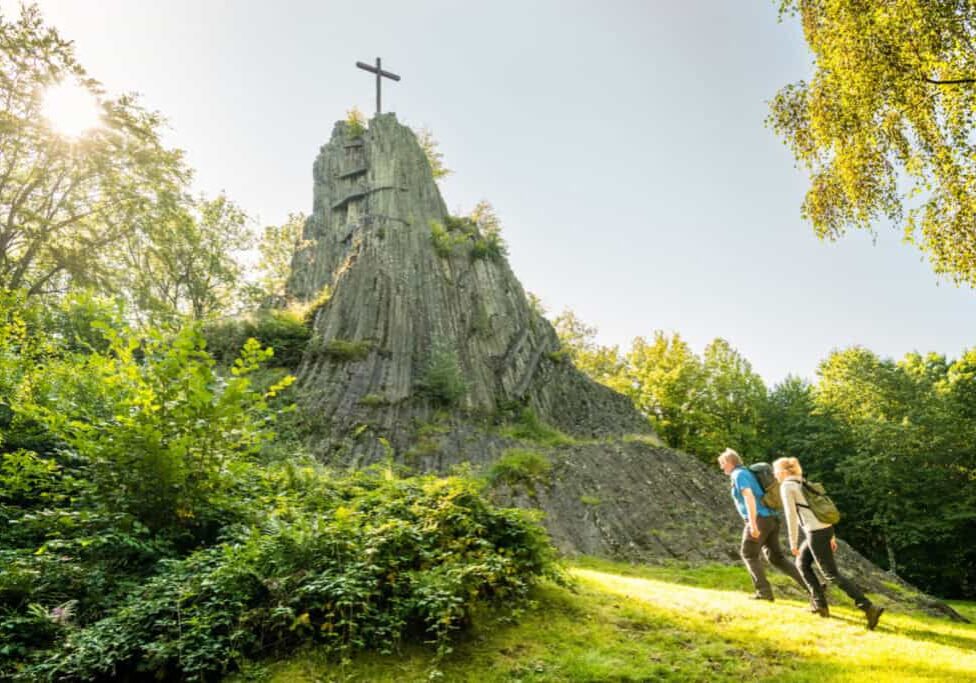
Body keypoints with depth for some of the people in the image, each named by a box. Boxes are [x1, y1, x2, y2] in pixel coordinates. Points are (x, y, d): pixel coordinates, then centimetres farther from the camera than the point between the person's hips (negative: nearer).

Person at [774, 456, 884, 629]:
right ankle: (821, 604, 19)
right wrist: (832, 536, 24)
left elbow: (791, 515, -14)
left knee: (832, 575, -2)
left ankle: (869, 608, -10)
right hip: (826, 529, 9)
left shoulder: (786, 486, -9)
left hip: (816, 533, -9)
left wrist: (793, 542, -10)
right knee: (802, 563, 22)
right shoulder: (804, 483, 19)